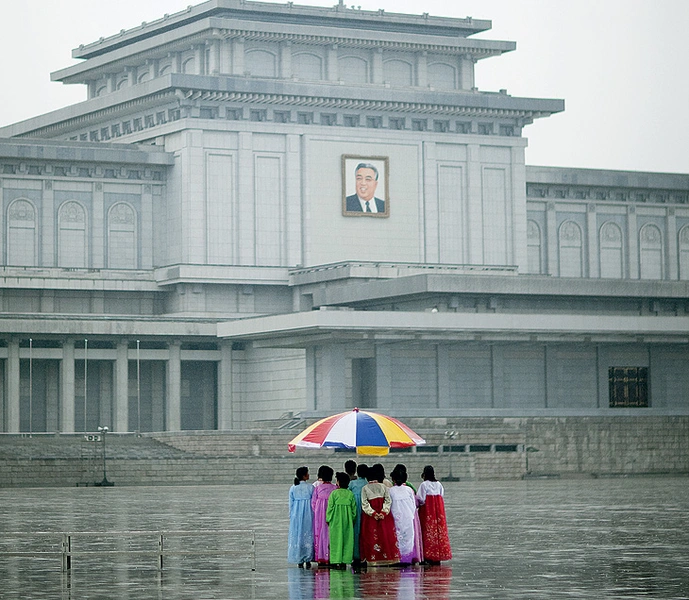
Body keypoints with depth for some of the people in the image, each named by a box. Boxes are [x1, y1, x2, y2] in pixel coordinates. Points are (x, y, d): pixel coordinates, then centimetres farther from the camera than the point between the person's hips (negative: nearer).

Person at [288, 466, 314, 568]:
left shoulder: (293, 488, -1)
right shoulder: (310, 487, -8)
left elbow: (291, 504, 4)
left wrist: (291, 516, 13)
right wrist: (314, 515, 6)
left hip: (296, 516, 2)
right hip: (308, 515, -2)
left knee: (296, 536, 8)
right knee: (308, 535, 6)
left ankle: (299, 560, 8)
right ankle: (308, 560, 5)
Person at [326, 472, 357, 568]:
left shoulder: (334, 493, -7)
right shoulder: (350, 494, 2)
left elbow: (330, 507, -5)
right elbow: (354, 509, 6)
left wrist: (328, 519, 3)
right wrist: (352, 519, 16)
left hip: (336, 520, -3)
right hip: (347, 520, 3)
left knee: (336, 539, 1)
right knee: (347, 539, 7)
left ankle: (337, 561, -4)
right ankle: (345, 560, 4)